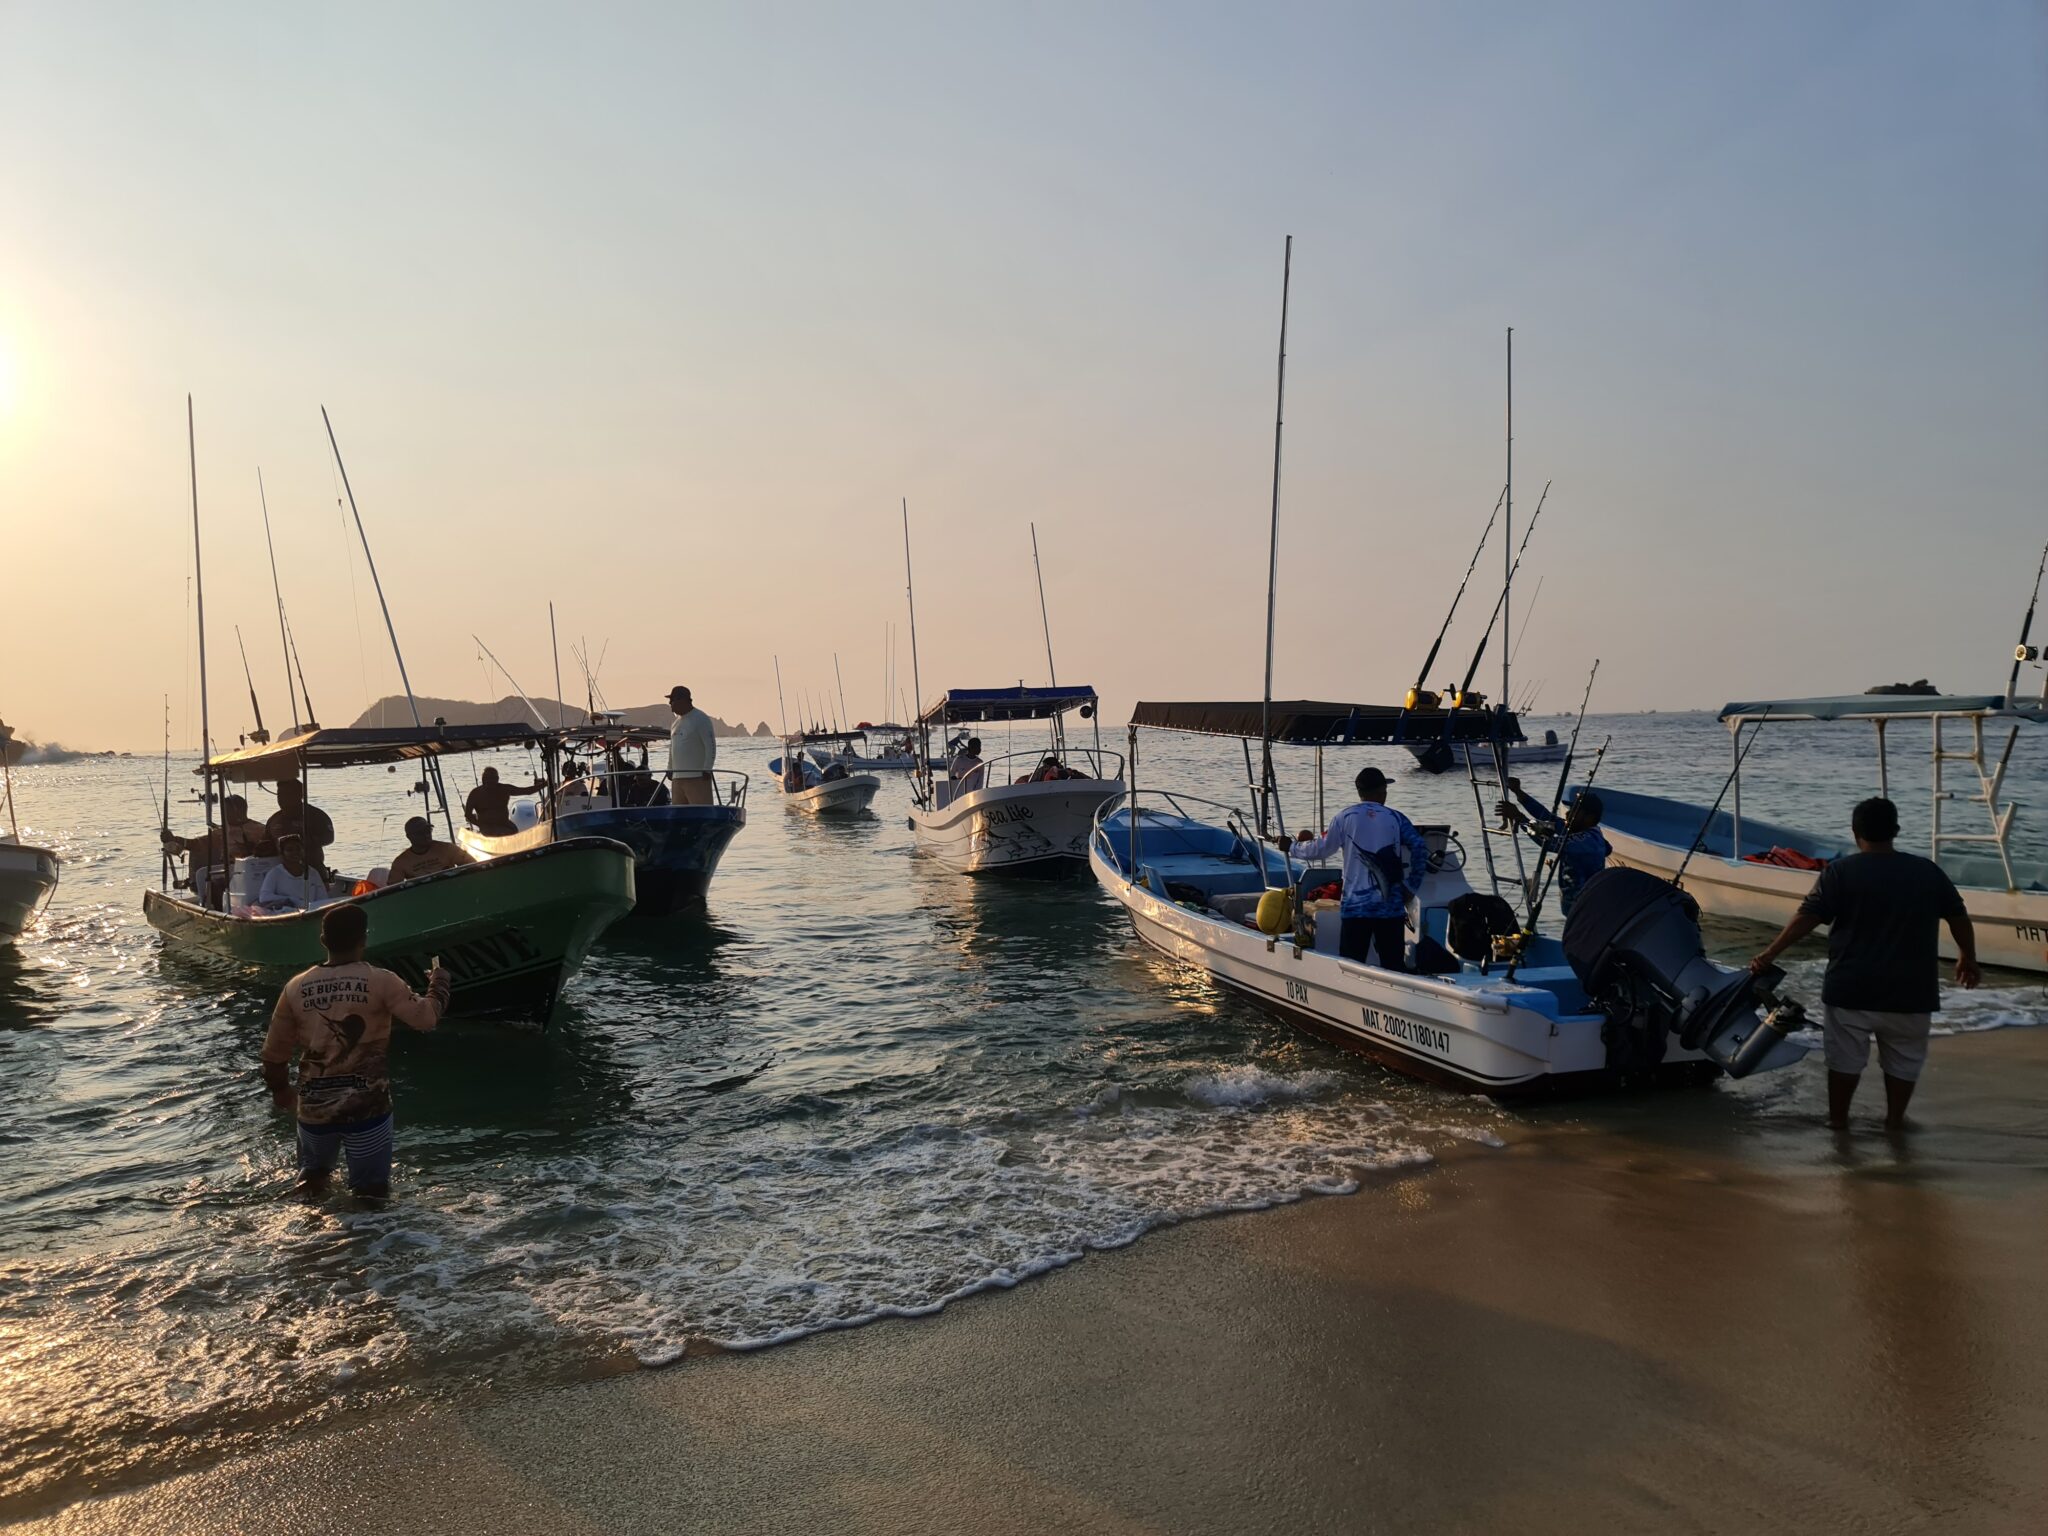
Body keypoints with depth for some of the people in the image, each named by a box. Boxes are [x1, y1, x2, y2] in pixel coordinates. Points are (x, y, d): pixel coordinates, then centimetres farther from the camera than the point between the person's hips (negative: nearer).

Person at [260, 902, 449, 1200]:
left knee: (312, 1177, 27)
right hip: (367, 1105, -3)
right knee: (372, 1192, 8)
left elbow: (274, 1051, 8)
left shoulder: (296, 987, 1)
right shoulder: (380, 981, -11)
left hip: (314, 1106, 3)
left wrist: (280, 1089, 25)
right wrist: (438, 985, 8)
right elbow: (425, 1017, -11)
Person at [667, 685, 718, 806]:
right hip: (677, 778, 9)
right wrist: (670, 768, 19)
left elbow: (711, 746, -13)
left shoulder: (701, 719, -8)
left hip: (697, 778, -8)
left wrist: (706, 770, -18)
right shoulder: (676, 721, 18)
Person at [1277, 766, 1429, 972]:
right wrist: (1410, 886, 3)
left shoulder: (1345, 817, 1)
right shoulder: (1395, 818, 3)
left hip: (1355, 906, -1)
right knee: (1394, 967, 6)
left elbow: (1320, 849, 4)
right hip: (1391, 906, 1)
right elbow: (1420, 849, -6)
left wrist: (1291, 846, 21)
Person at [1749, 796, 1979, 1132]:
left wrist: (1770, 953, -6)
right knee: (1903, 1058, 18)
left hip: (1850, 988, -2)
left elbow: (1806, 918, -12)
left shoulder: (1841, 871, -8)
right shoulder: (1927, 871, 2)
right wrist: (1968, 958, 27)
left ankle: (1838, 1117, 19)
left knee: (1845, 1056, 11)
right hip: (1910, 990, 2)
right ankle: (1895, 1118, 25)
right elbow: (1959, 918, 11)